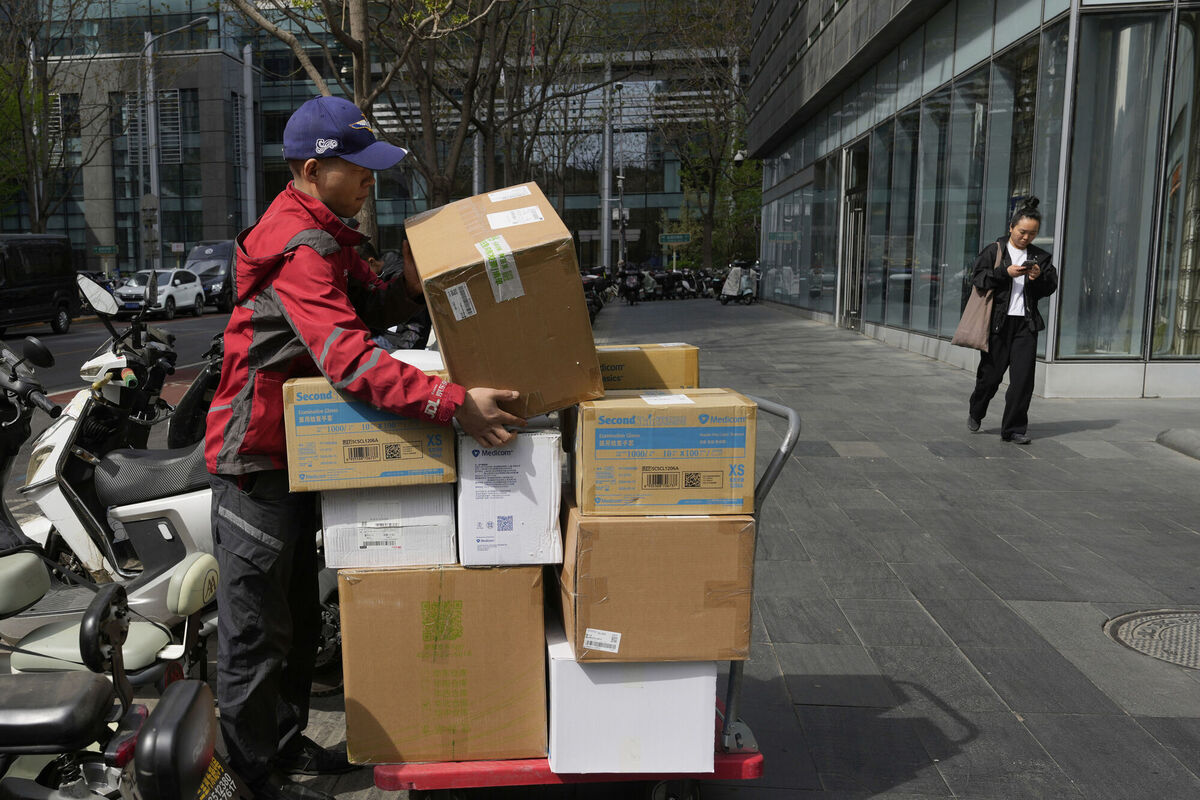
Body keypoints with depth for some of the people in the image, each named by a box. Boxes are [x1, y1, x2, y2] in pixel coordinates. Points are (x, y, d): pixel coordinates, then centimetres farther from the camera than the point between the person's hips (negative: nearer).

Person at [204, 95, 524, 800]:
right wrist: (453, 403, -43)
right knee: (258, 630, 3)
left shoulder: (327, 233, 9)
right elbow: (349, 357, -36)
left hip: (295, 450, 10)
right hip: (257, 458, -10)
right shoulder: (297, 246, -24)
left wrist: (409, 284, -9)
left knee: (300, 616, 20)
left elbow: (370, 305, 13)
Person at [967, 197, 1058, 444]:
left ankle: (1014, 428, 4)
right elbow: (977, 278, -6)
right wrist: (1005, 273, -17)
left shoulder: (1040, 256, 12)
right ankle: (975, 413, 31)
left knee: (1023, 378, -3)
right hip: (998, 321, -2)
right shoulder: (994, 251, 3)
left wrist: (1039, 277, -11)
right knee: (991, 373, 5)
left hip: (1026, 322, 3)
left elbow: (1052, 286, 9)